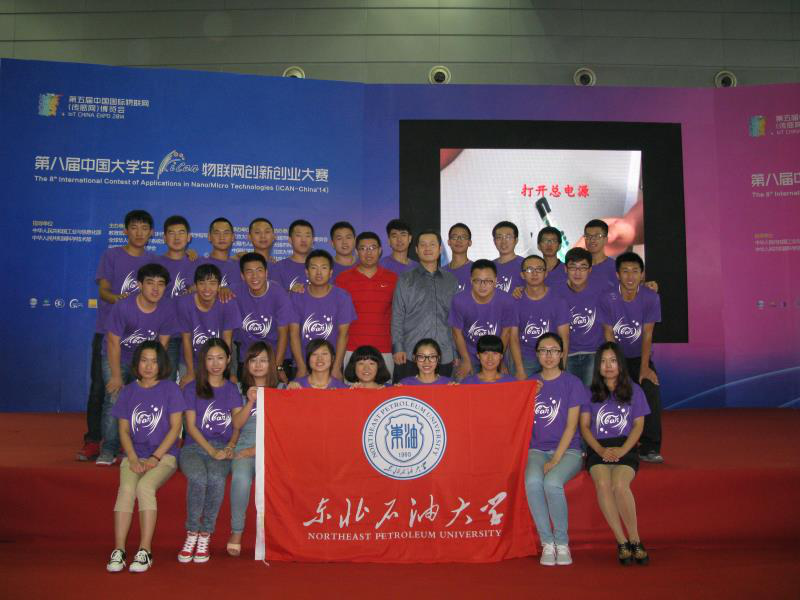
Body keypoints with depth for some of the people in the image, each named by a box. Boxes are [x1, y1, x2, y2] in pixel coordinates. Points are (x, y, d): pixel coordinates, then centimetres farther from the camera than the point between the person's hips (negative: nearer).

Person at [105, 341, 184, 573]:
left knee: (145, 486, -30)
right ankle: (118, 552, -26)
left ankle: (145, 552, -27)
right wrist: (133, 459, -7)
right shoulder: (128, 391, 14)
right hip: (134, 455, 3)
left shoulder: (170, 389, 5)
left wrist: (155, 458, -10)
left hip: (164, 455, -3)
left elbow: (175, 427, -1)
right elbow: (124, 430, 9)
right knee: (126, 489, -26)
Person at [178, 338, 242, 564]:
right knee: (198, 477, -34)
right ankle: (192, 534, -18)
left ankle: (205, 535, -19)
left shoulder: (232, 390, 16)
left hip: (222, 448, 1)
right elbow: (190, 426, 2)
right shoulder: (192, 389, 11)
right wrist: (211, 451, -11)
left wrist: (229, 448, -13)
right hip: (194, 447, 0)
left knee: (216, 478, -33)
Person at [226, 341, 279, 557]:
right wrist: (250, 402, -8)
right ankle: (236, 532, -17)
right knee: (241, 477, -33)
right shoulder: (241, 390, 16)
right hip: (244, 448, 1)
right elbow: (236, 424, 7)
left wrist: (257, 449, -5)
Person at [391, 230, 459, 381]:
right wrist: (397, 348, -6)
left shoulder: (451, 281, 13)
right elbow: (397, 316, 3)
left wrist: (458, 352, 10)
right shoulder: (405, 280, 7)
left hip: (444, 356, 2)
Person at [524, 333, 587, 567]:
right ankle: (547, 543, -16)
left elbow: (571, 426, -4)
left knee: (552, 483, -32)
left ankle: (562, 543, -12)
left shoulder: (572, 383, 1)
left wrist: (555, 460, -12)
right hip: (536, 449, 2)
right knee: (532, 482, -30)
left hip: (567, 450, -2)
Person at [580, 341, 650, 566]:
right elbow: (584, 426, 8)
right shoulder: (590, 392, 14)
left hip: (625, 448, -1)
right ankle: (622, 541, -20)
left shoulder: (633, 390, 13)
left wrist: (622, 450, -11)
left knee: (619, 484, -32)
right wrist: (600, 449, -10)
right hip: (597, 449, 1)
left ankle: (635, 539, -15)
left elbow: (638, 425, 6)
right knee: (602, 483, -31)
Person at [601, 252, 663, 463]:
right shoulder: (608, 298, -15)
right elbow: (609, 335, -10)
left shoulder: (651, 297, -12)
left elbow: (647, 334, -10)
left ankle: (649, 448, -8)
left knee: (651, 391, -20)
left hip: (640, 357, 1)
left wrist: (644, 367, -15)